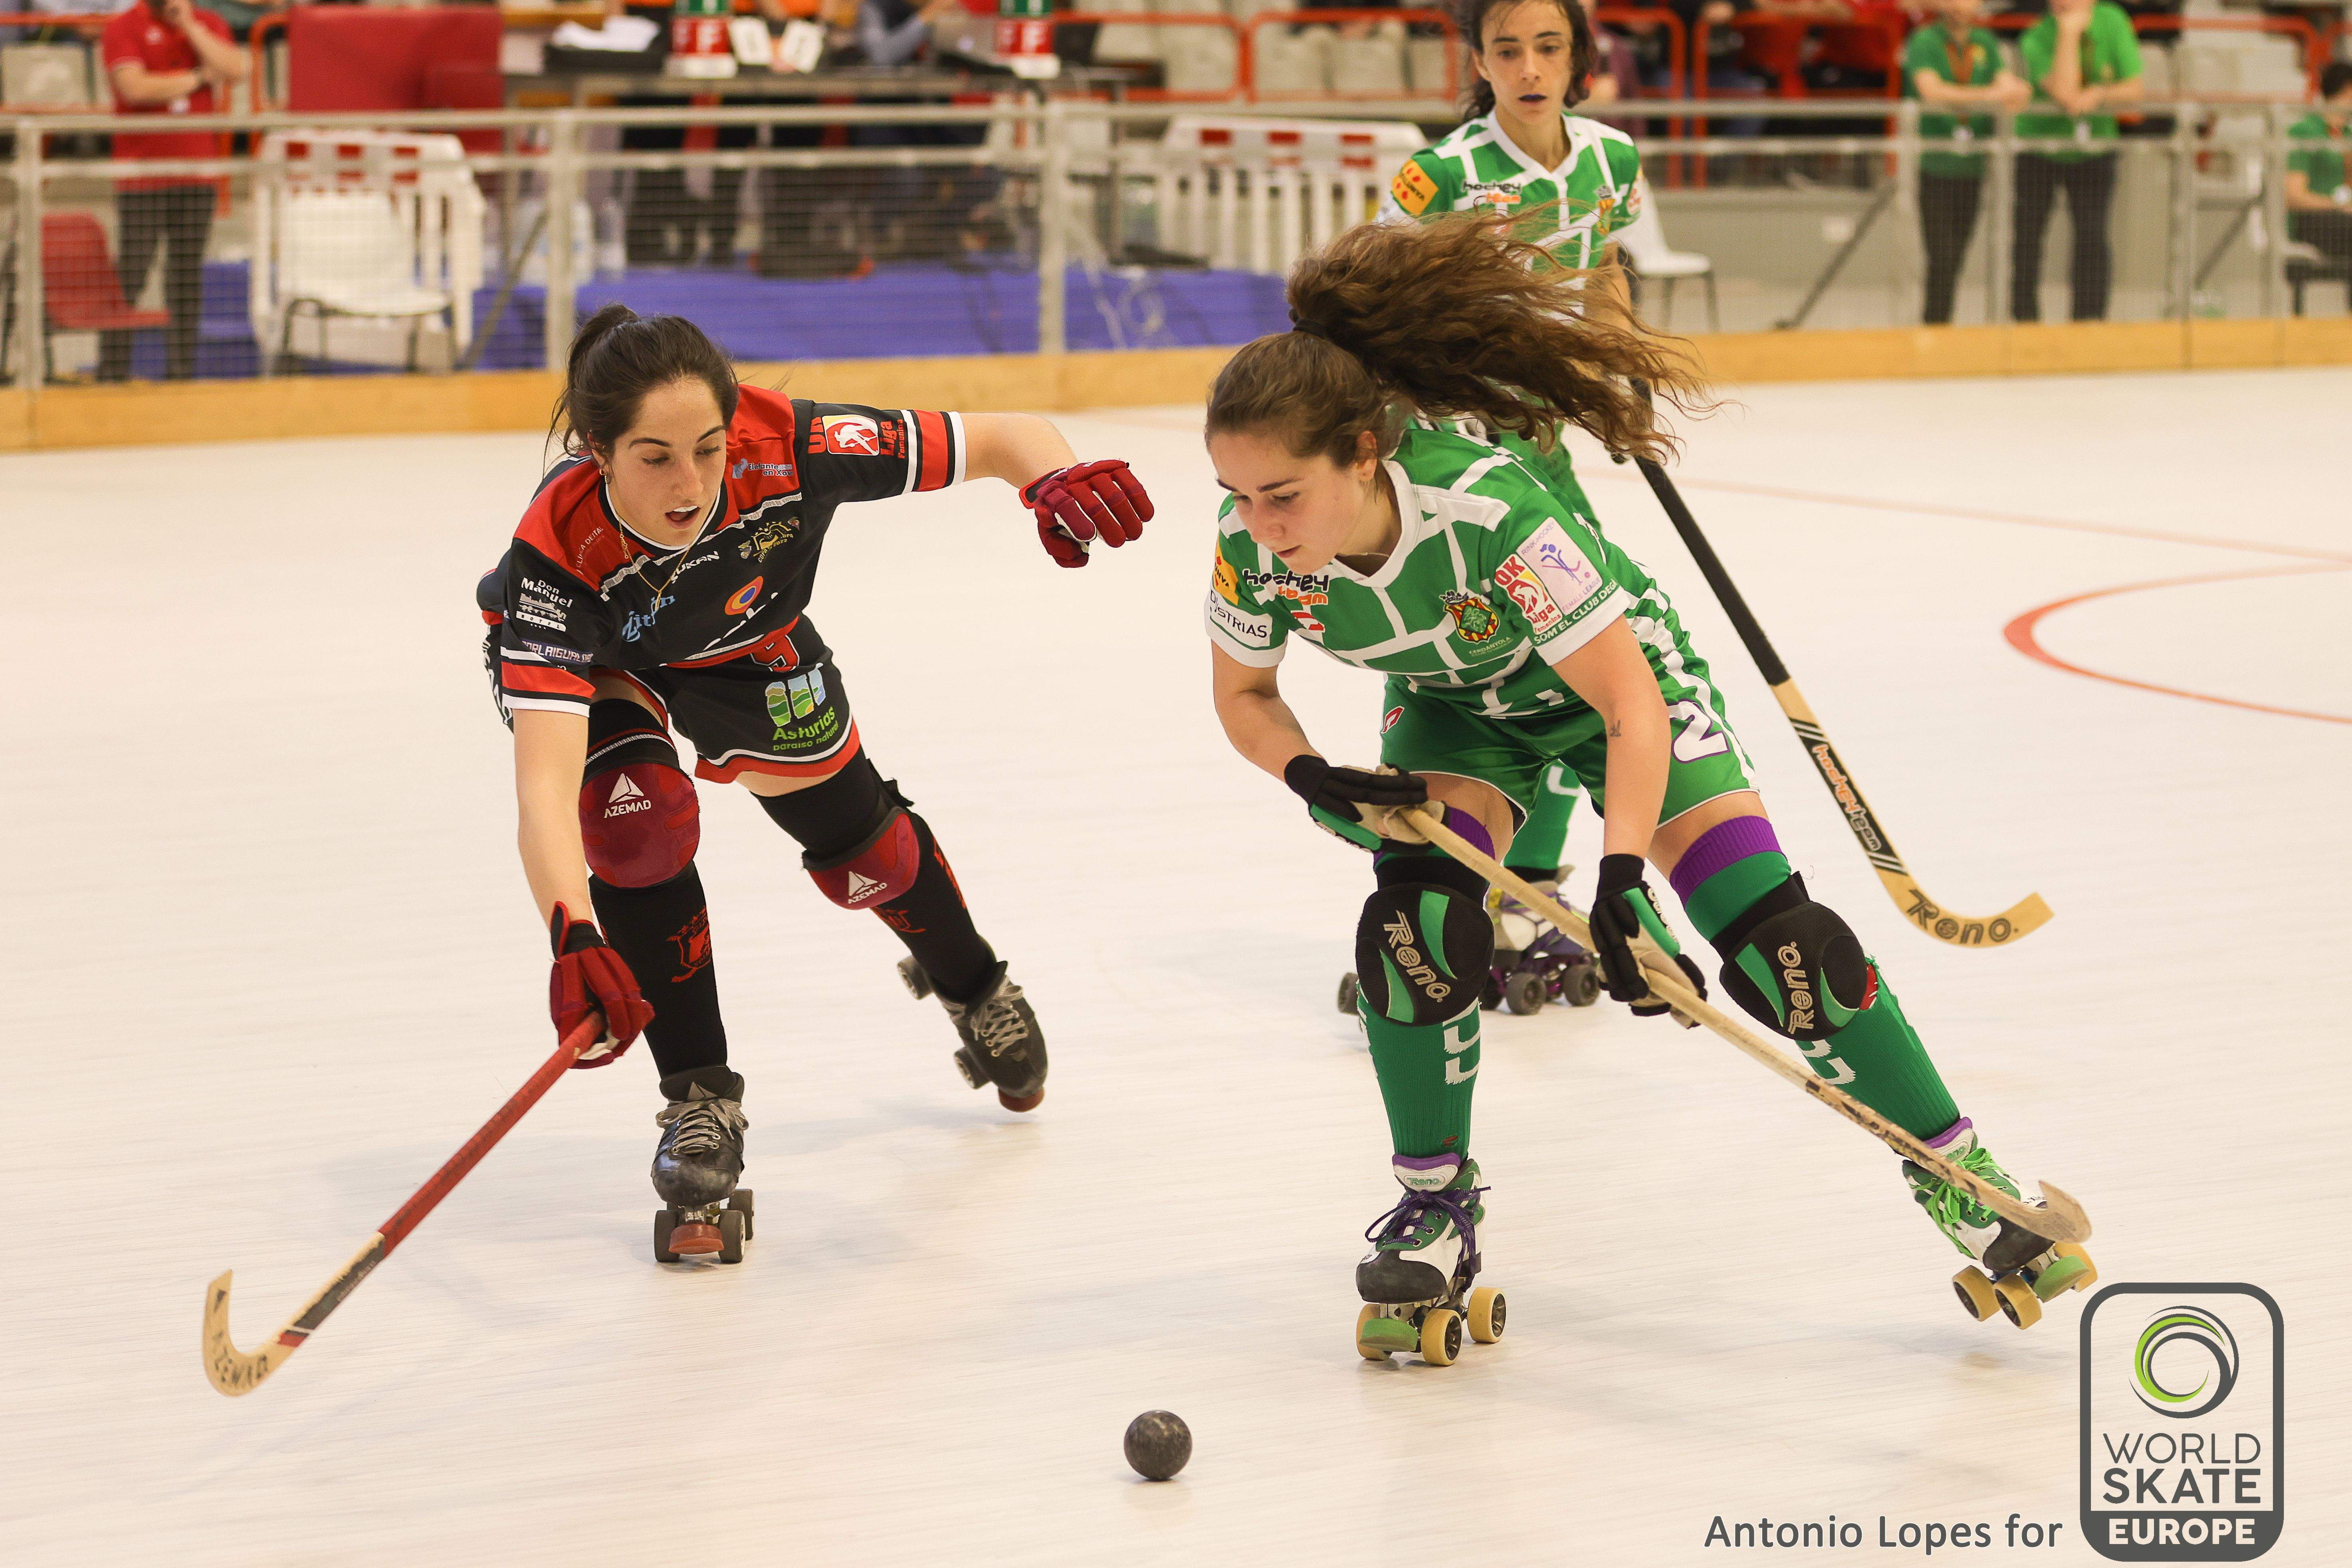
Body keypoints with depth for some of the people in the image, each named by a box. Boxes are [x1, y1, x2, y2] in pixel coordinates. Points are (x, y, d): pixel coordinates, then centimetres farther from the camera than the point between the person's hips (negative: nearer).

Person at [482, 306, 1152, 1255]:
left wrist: (1058, 479, -55)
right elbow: (543, 776, -54)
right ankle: (698, 1097, -6)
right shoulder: (560, 552, -45)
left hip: (742, 643, 3)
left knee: (853, 837, 13)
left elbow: (1002, 438, -32)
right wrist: (574, 937, -69)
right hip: (588, 660, -2)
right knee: (641, 818, -27)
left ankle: (969, 987, 46)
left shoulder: (787, 448, -41)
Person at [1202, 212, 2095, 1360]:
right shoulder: (1254, 551, -27)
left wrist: (1618, 881, -46)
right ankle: (1436, 1211, -1)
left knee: (1771, 936, -11)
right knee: (1417, 925, -23)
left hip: (1616, 674, -3)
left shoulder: (1486, 507, -42)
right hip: (1456, 709, 4)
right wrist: (1313, 779, -26)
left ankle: (1958, 1178, 5)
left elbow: (1631, 709, -36)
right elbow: (1243, 693, -6)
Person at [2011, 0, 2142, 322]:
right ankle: (2024, 318, 14)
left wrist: (2101, 95, -29)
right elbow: (2066, 96, -35)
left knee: (2092, 236, -8)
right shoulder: (2036, 40, -22)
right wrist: (2069, 33, -35)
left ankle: (2089, 319, 1)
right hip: (2037, 153, -2)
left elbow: (2134, 89, -9)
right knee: (2027, 237, 1)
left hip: (2093, 153, 2)